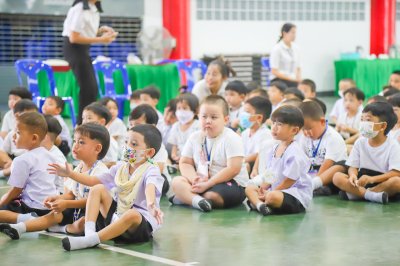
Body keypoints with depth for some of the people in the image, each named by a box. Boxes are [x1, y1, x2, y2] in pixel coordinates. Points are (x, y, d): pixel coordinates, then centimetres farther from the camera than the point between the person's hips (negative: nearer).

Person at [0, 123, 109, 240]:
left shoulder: (100, 171, -18)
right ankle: (19, 228, -20)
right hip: (77, 210, 8)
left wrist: (66, 204, -24)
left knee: (82, 224, -35)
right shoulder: (78, 168, 11)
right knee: (55, 214, -7)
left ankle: (63, 228, -5)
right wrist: (57, 198, -5)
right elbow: (71, 194, 16)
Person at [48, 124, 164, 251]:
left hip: (142, 223, -7)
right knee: (98, 189, -5)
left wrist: (151, 204, -58)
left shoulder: (151, 171, -12)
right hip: (116, 216, 7)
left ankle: (91, 240, -39)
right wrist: (70, 174, 6)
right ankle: (89, 231, -22)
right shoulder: (120, 167, 10)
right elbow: (95, 180, 15)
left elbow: (150, 187, -36)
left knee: (131, 215, -40)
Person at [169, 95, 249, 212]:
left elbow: (233, 169, -20)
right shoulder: (195, 138, 5)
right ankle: (197, 200, -40)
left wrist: (207, 184, -22)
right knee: (177, 181, -16)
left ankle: (186, 197, -15)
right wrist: (194, 178, -16)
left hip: (232, 183, -6)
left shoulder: (231, 139, -13)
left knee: (212, 196, -37)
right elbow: (185, 163, 7)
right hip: (202, 181, 6)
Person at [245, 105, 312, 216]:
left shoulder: (294, 153, -19)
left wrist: (269, 193, -14)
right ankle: (260, 205, -23)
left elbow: (289, 180, -19)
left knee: (272, 197, -39)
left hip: (297, 194, -10)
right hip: (276, 189, 10)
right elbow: (271, 174, 15)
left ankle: (256, 201, -9)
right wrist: (263, 187, -4)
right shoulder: (274, 149, 9)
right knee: (249, 188, 6)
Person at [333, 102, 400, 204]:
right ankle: (373, 195, -32)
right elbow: (353, 167, 3)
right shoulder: (360, 142, 5)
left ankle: (355, 194, -30)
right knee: (337, 177, -20)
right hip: (362, 182, 3)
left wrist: (371, 179, -29)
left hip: (382, 182, -3)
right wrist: (353, 175, -23)